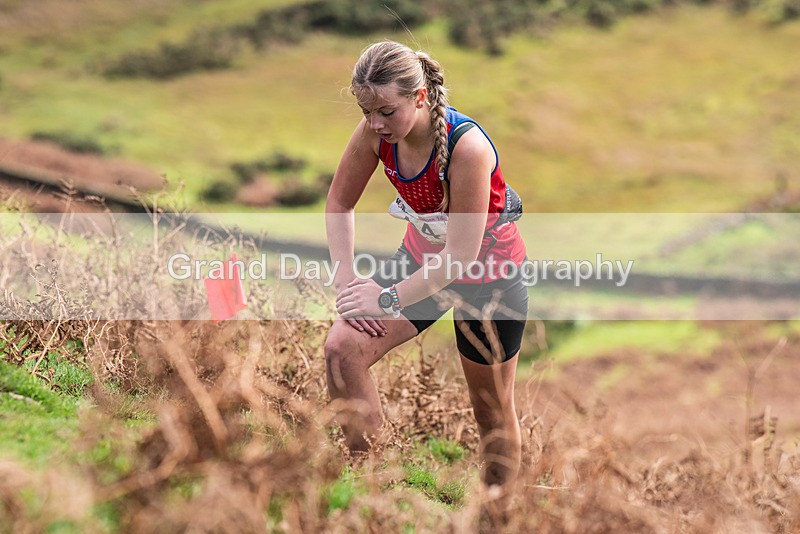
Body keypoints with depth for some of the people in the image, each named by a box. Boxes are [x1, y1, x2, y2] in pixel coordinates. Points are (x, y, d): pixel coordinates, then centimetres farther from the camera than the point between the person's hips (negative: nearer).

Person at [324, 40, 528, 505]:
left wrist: (388, 298, -25)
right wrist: (346, 280, -10)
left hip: (489, 277, -5)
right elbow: (340, 204, -1)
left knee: (493, 411, 10)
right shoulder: (377, 132, -18)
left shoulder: (467, 148, -35)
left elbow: (461, 254, -31)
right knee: (343, 348, -15)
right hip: (423, 257, 5)